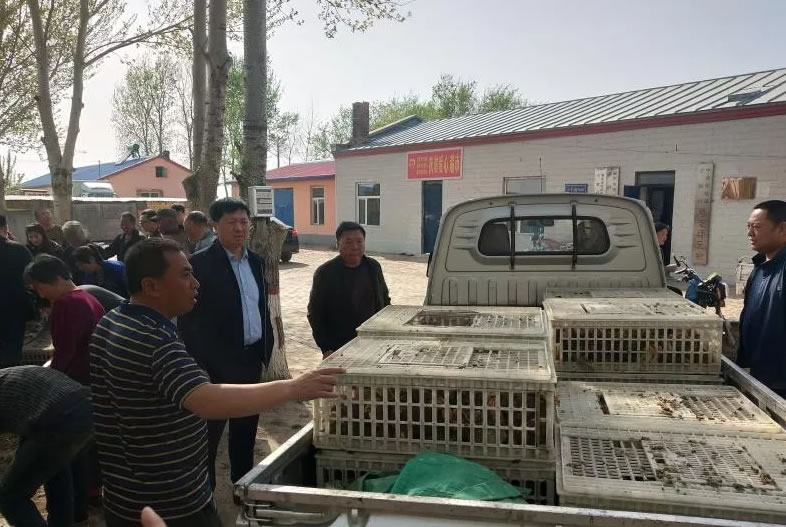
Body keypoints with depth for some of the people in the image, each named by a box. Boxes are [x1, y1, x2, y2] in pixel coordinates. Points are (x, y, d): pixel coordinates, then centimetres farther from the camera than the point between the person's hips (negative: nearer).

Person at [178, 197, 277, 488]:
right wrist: (199, 366, -14)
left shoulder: (255, 261, 7)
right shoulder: (200, 264, -13)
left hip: (251, 358, 7)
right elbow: (188, 320, -13)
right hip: (217, 363, -6)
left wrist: (266, 346, 10)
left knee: (246, 426, 19)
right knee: (209, 431, 7)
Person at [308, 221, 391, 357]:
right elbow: (315, 313, -5)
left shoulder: (373, 267, 4)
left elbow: (385, 300, 16)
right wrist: (326, 348, -10)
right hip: (338, 350, -4)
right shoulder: (325, 273, -8)